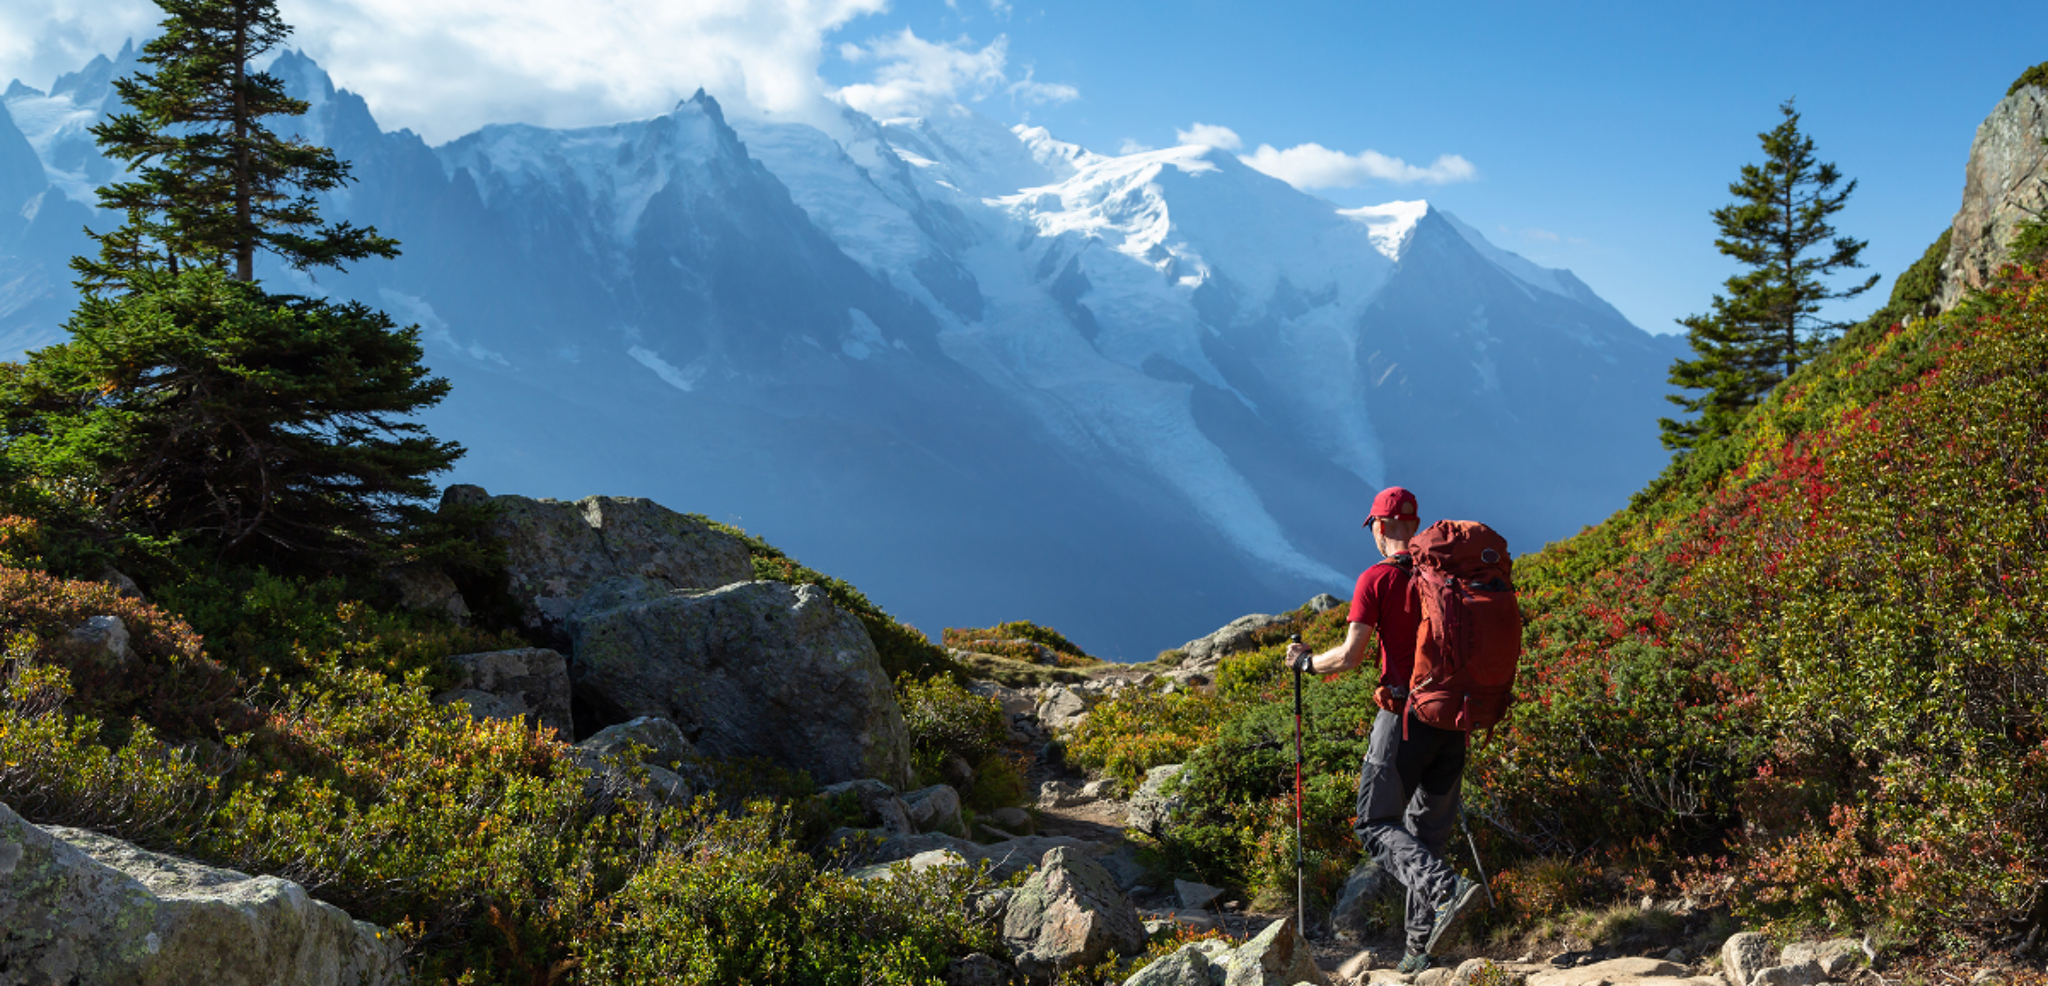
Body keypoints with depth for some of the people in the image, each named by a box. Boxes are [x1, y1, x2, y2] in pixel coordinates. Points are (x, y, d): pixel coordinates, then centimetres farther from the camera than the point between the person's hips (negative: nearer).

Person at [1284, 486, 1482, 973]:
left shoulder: (1376, 580, -8)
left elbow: (1350, 656, -12)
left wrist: (1306, 660, 7)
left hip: (1404, 716, -6)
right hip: (1453, 720, 6)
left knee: (1377, 825, 4)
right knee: (1428, 829, 15)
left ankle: (1446, 889, -21)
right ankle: (1421, 946, 14)